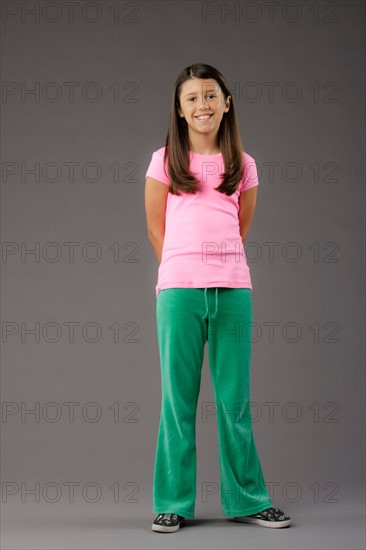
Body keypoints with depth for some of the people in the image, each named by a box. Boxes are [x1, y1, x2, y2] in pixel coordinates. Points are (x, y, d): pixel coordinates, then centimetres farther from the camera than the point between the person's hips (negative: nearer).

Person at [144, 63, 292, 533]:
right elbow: (155, 227, 8)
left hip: (233, 288, 1)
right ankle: (173, 503, 13)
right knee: (178, 397, 4)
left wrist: (218, 264, 12)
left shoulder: (243, 164, 10)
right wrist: (181, 270, 8)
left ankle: (246, 499, 18)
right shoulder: (164, 161, 5)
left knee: (235, 397, 6)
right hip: (179, 288, -1)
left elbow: (241, 227, 15)